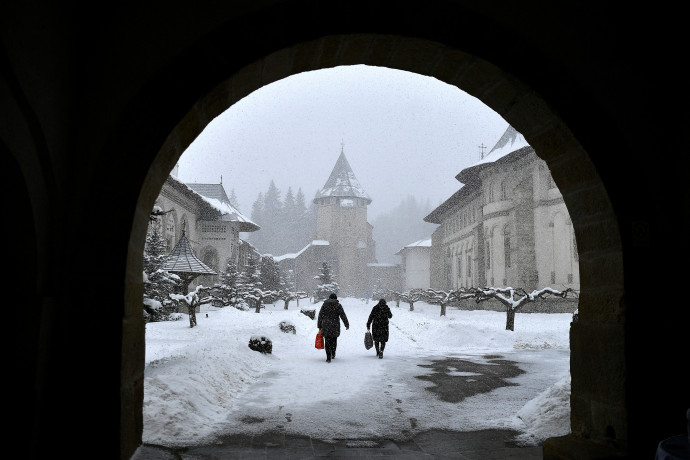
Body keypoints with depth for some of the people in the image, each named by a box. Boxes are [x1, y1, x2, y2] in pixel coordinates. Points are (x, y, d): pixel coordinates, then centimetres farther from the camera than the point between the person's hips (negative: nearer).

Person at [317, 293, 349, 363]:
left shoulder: (324, 305, 4)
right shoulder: (338, 305, 0)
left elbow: (320, 316, 4)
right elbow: (343, 315, -2)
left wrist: (319, 327, 9)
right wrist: (347, 325, 7)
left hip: (326, 326, 0)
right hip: (335, 326, 0)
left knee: (327, 342, 2)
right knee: (334, 340, 20)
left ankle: (328, 357, -6)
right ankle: (333, 354, 33)